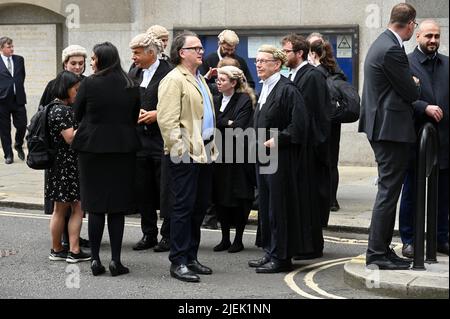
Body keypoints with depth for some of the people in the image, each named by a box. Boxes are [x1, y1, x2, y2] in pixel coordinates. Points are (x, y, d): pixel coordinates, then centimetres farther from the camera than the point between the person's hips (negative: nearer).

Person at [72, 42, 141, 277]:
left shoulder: (89, 84, -9)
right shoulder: (131, 86, 0)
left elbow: (77, 114, 1)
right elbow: (135, 117, 9)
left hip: (93, 148, -2)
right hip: (123, 149, 2)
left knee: (94, 205, 5)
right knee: (117, 206, 5)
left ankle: (95, 259, 7)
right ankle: (115, 260, 5)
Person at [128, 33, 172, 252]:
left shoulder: (168, 73, -8)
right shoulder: (133, 74, 11)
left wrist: (157, 114, -16)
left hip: (162, 139, -6)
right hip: (139, 139, 6)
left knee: (165, 190, 2)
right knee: (143, 191, 9)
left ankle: (168, 235, 12)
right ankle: (149, 235, 19)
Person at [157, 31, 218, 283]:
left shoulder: (200, 80, 19)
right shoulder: (174, 80, -10)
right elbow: (167, 120, -17)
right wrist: (180, 149, -20)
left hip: (204, 152, 9)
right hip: (186, 154, -9)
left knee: (200, 206, 12)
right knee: (184, 207, -5)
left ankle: (191, 258, 22)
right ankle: (178, 262, 2)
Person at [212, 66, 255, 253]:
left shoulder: (244, 101, -8)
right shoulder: (216, 101, 11)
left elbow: (238, 127, -17)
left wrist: (219, 122, -11)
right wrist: (228, 123, -9)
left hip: (237, 155, -6)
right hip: (218, 155, 6)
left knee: (238, 198, 2)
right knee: (220, 198, 7)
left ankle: (238, 239, 12)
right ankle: (225, 238, 17)